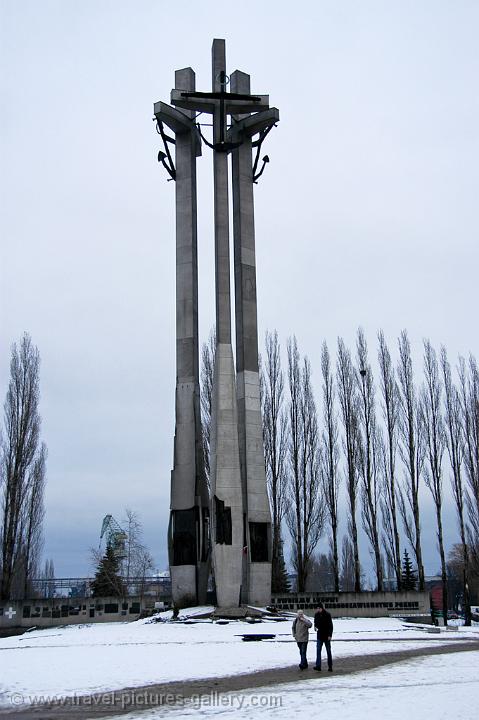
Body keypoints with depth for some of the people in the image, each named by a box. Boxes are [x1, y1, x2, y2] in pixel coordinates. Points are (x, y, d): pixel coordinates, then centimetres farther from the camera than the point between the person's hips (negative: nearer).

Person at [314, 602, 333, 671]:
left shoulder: (327, 615, -11)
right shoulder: (316, 615, 3)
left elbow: (330, 625, -11)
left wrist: (330, 635, -16)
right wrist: (315, 627, -6)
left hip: (326, 636, -4)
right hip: (319, 636, 4)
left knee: (328, 651, 6)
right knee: (318, 650, -5)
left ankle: (330, 666, 14)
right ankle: (318, 666, -7)